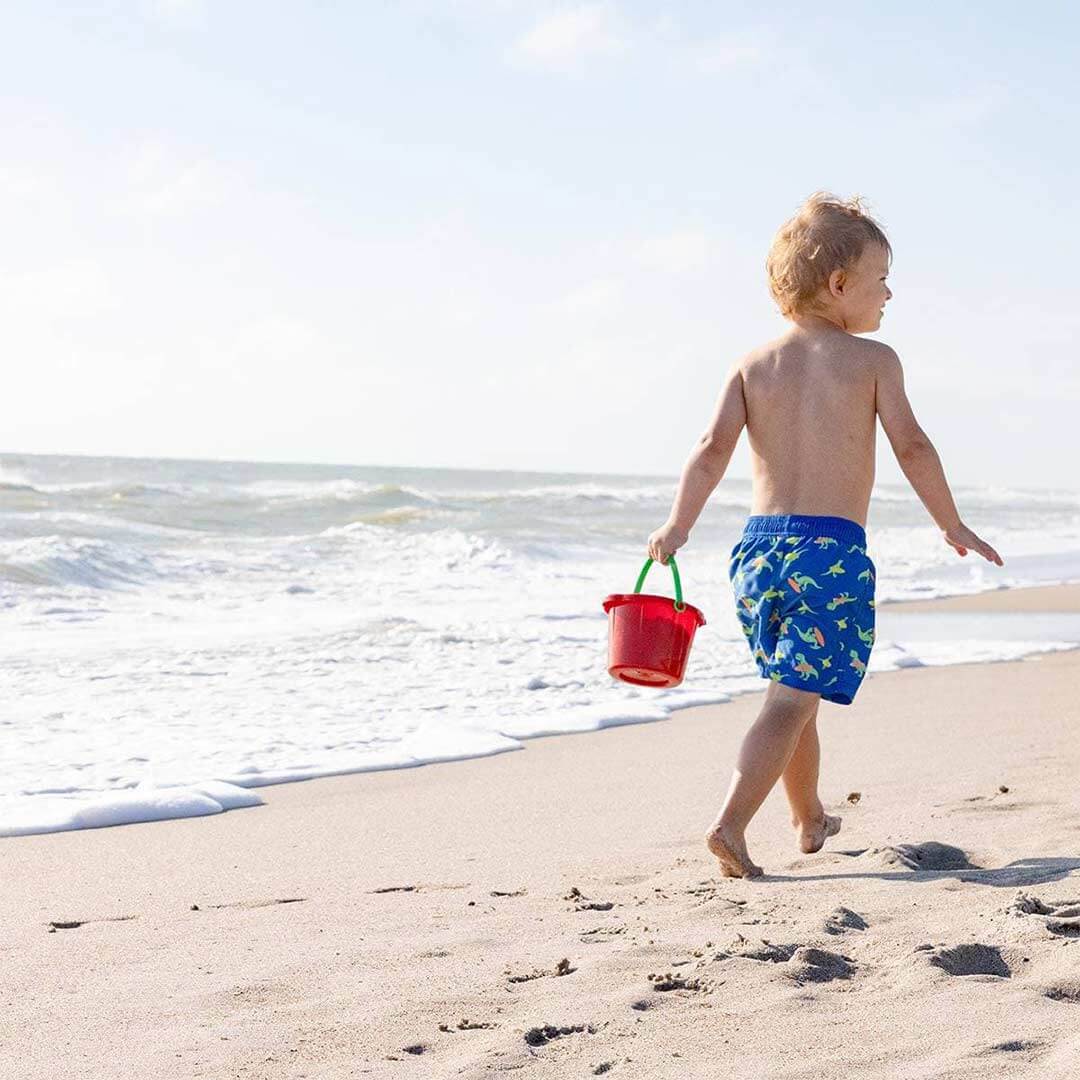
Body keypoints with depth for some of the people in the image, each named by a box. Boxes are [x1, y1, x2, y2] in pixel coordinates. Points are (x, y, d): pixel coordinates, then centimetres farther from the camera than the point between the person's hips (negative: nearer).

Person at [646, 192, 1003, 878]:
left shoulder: (752, 365, 8)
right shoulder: (872, 359, 0)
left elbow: (714, 450, -3)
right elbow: (912, 446, -6)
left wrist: (677, 528, 2)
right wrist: (953, 525, 4)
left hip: (759, 547, 5)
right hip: (834, 551, -5)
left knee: (795, 692, 22)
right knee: (794, 700, -8)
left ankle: (810, 820, 37)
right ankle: (731, 823, -22)